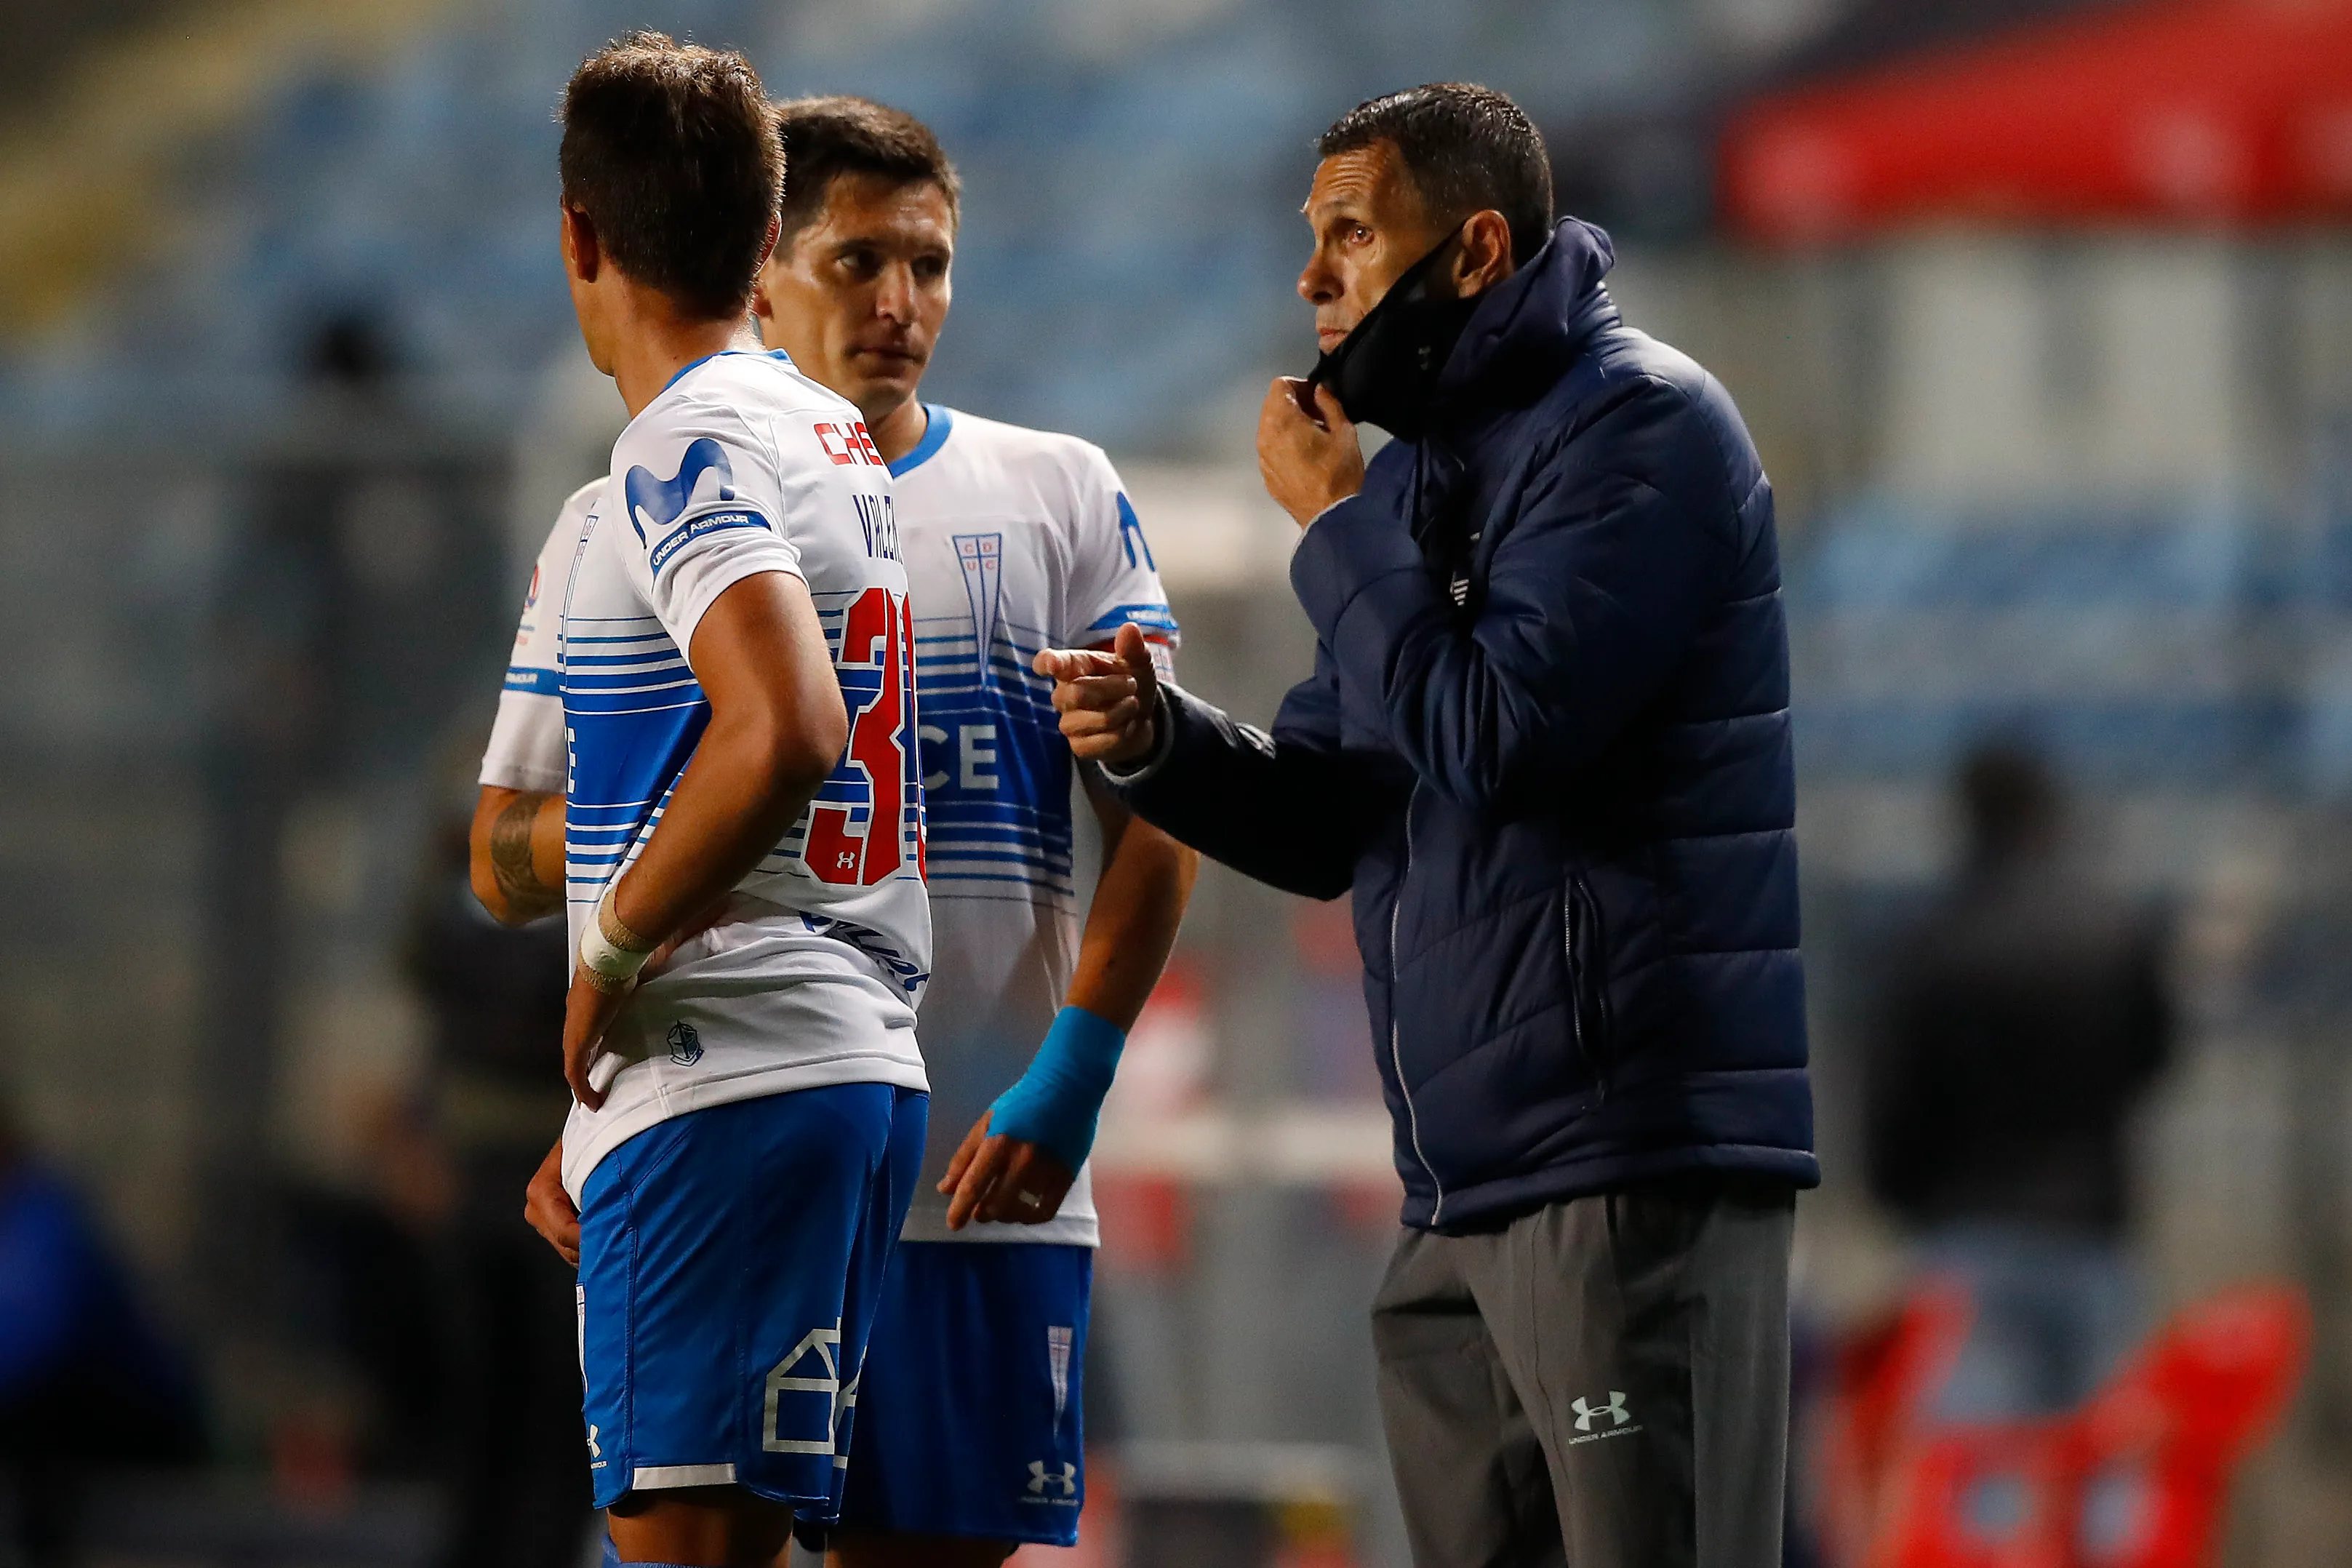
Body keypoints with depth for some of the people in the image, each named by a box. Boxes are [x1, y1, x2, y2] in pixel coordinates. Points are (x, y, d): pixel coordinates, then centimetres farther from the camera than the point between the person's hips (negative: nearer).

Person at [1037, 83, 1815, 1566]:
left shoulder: (1638, 427, -8)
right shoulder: (1420, 467, 19)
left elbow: (1500, 736, -19)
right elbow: (1328, 821, 20)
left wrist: (1337, 529, -7)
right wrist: (1157, 737, 0)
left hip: (1630, 1165, -9)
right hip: (1464, 1189, 9)